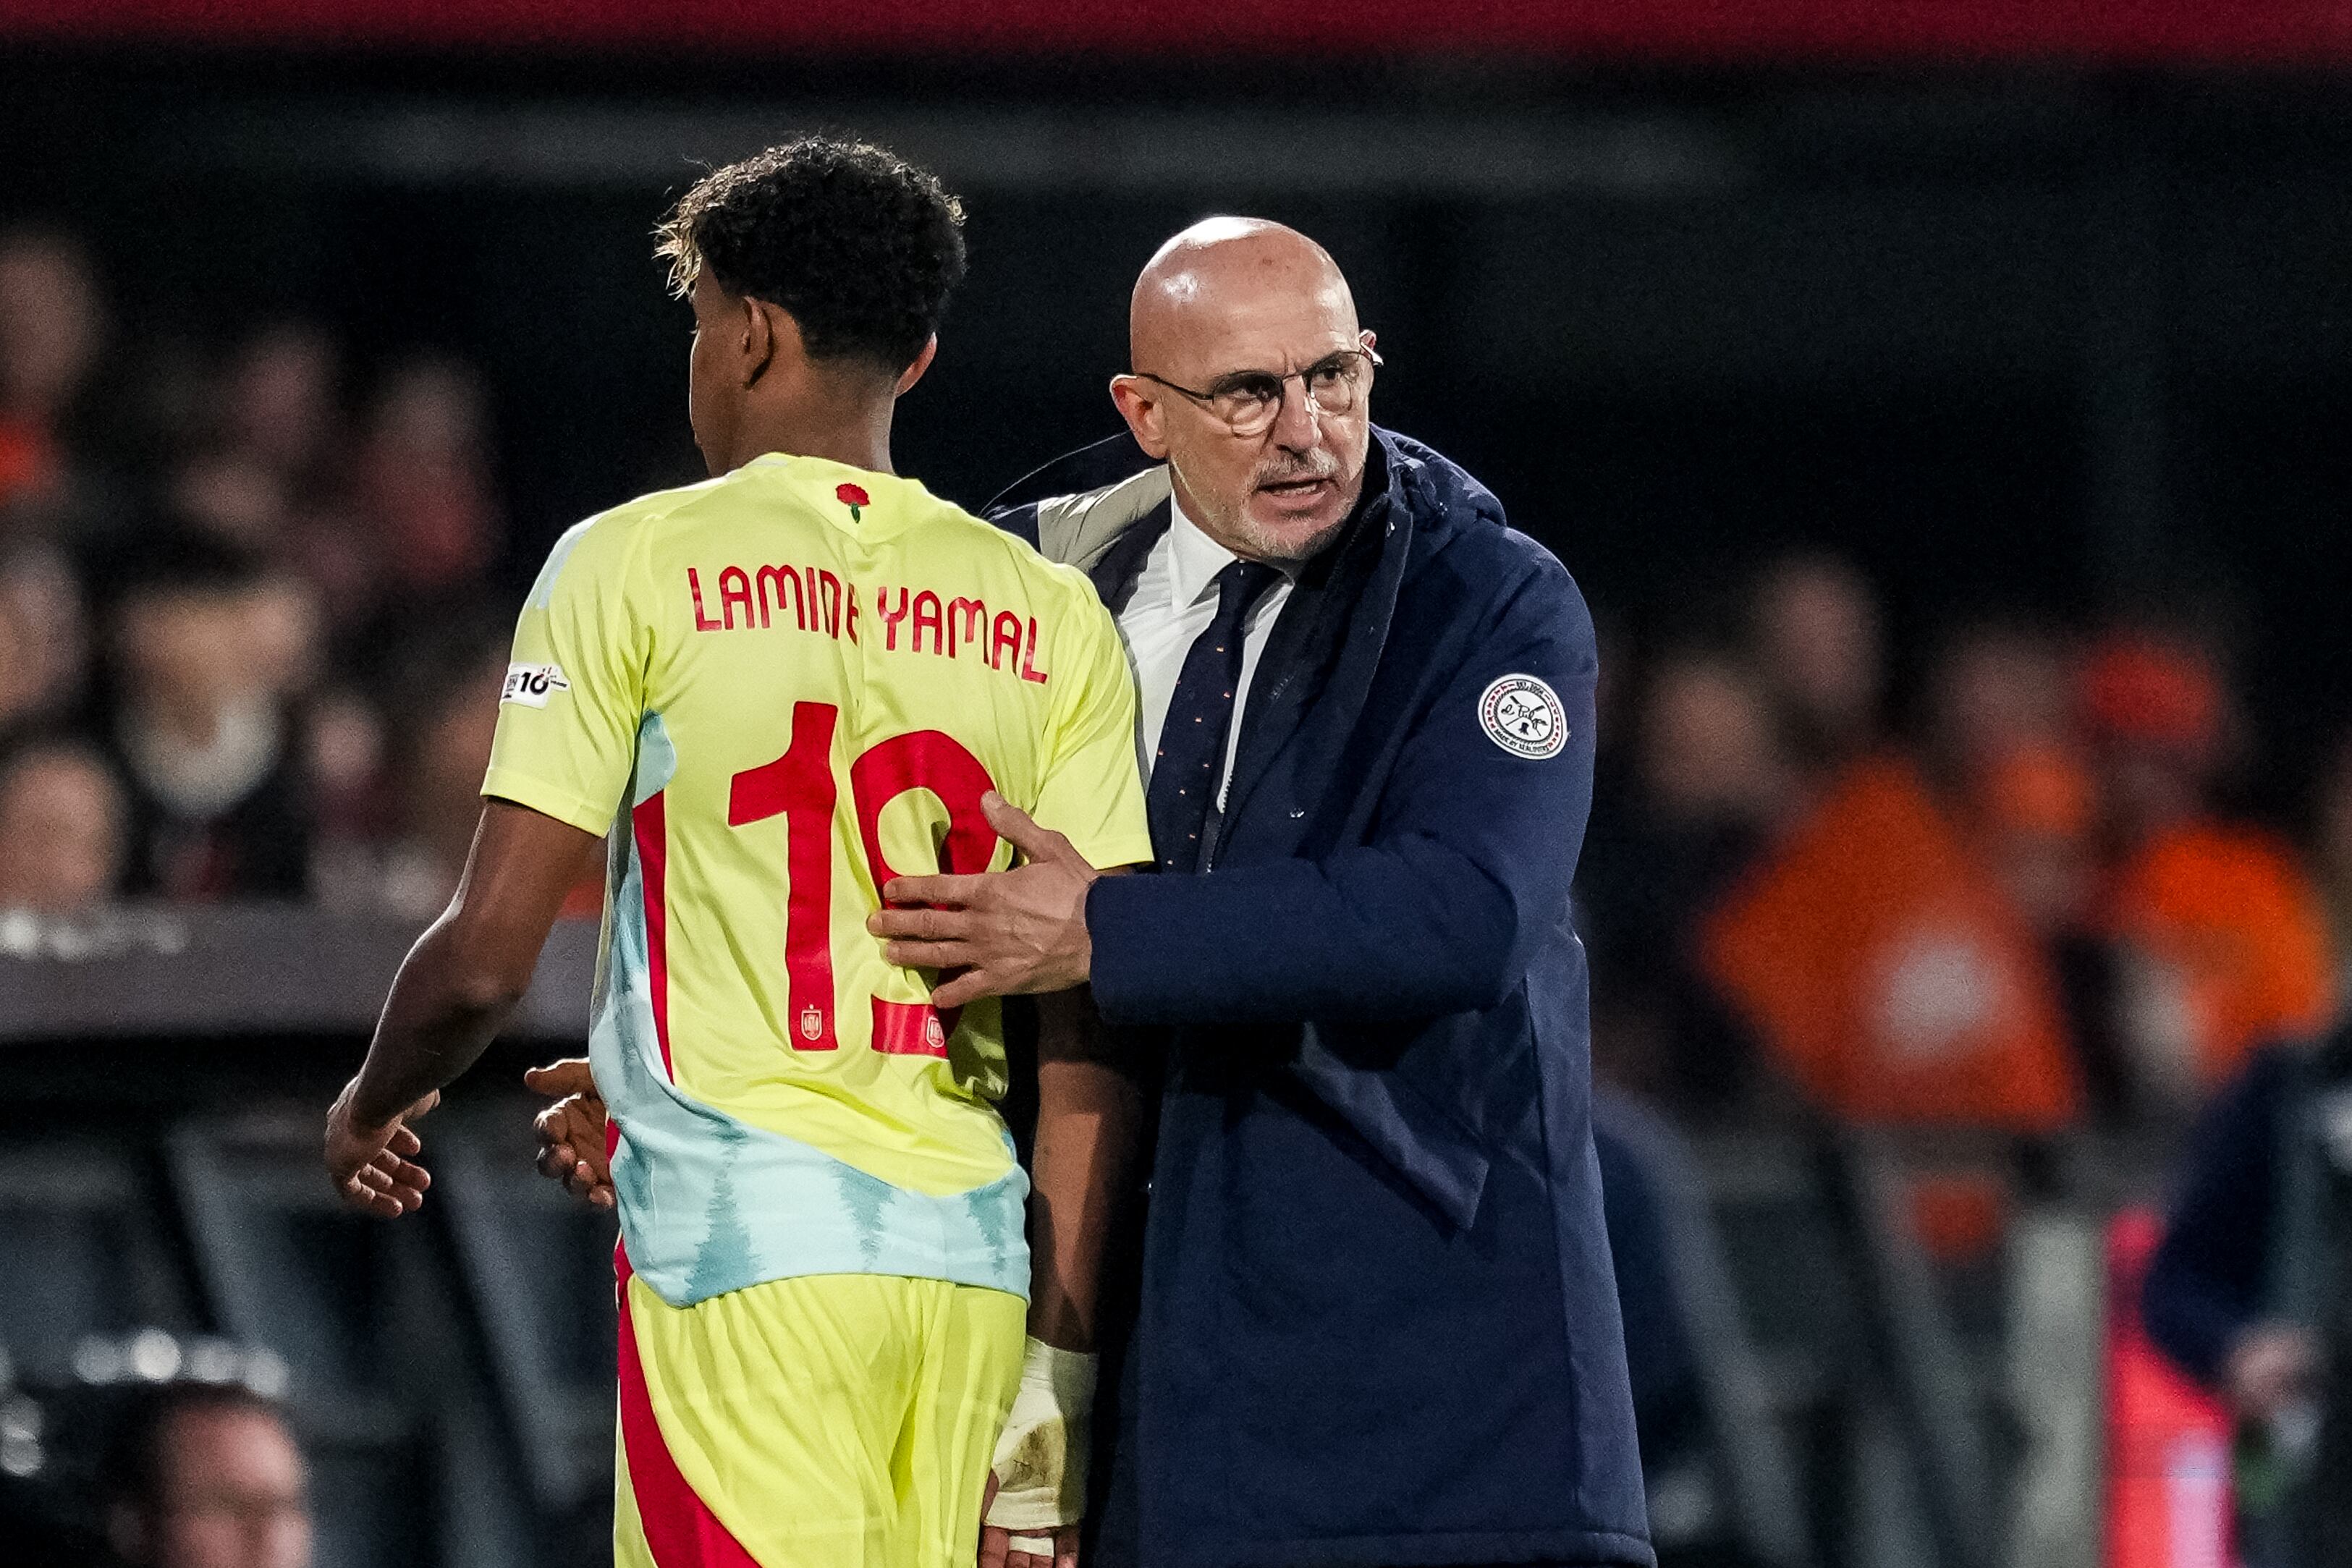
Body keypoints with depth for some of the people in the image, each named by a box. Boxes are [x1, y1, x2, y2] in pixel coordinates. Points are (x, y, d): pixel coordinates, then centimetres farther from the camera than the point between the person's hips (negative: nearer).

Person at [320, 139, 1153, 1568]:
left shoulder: (638, 566, 0)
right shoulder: (1052, 619, 9)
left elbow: (487, 957, -3)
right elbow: (1088, 1026, 5)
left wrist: (372, 1108, 18)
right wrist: (1060, 1360, 7)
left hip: (741, 1238, -4)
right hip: (976, 1251, 4)